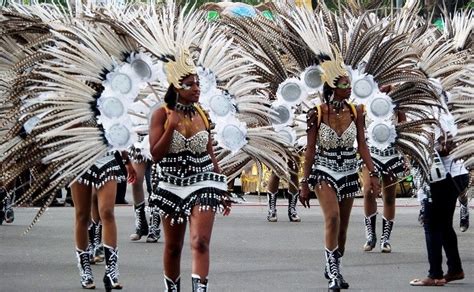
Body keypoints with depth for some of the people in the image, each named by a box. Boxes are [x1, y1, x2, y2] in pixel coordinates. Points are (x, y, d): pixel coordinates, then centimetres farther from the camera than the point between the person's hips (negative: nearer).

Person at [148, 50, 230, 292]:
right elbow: (156, 154, -10)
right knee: (173, 247, 11)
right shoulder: (161, 115, -5)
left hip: (202, 184, 1)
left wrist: (221, 190, 14)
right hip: (172, 187, -1)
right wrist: (171, 127, -21)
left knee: (200, 242, -15)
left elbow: (210, 155, 12)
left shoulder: (202, 115, 4)